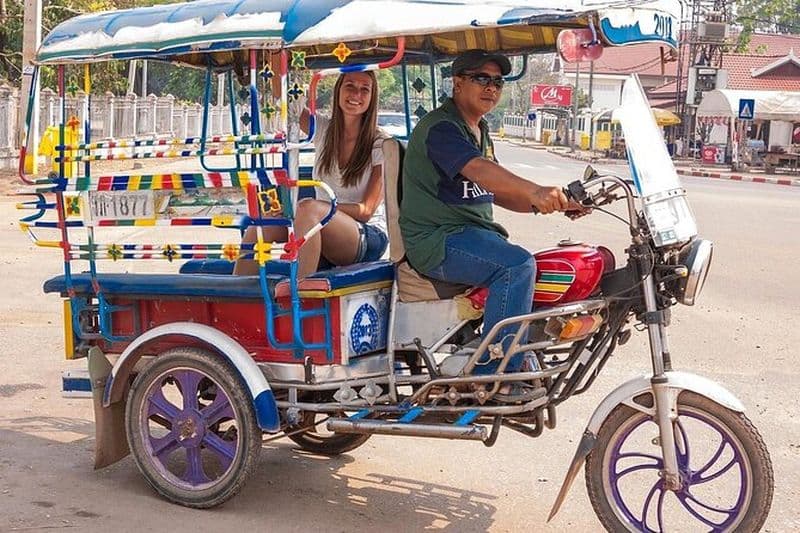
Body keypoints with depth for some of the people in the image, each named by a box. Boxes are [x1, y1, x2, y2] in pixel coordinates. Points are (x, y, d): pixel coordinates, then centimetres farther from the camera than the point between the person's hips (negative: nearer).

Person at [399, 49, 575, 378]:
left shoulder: (480, 131, 20)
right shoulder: (440, 127, -12)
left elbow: (497, 192, 18)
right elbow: (477, 169, -32)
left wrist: (551, 203, 2)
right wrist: (534, 191, -47)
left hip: (475, 233, 10)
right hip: (438, 239, -10)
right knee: (517, 266, -29)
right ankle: (494, 373, -26)